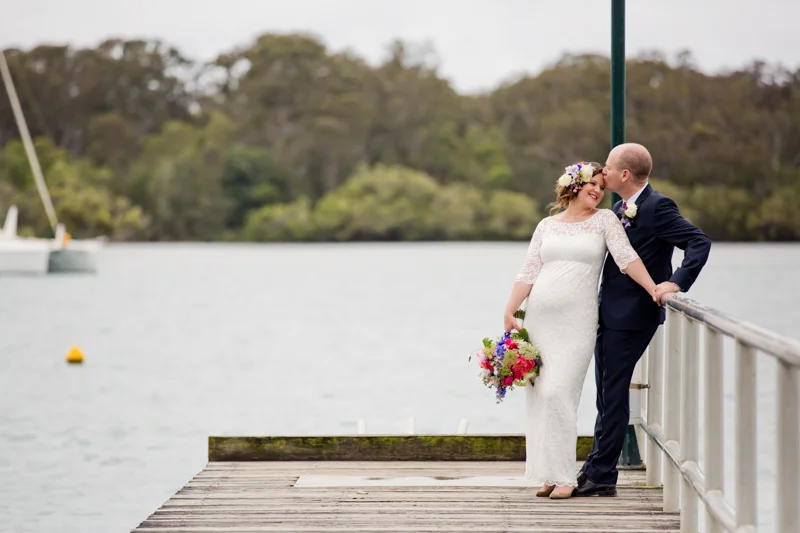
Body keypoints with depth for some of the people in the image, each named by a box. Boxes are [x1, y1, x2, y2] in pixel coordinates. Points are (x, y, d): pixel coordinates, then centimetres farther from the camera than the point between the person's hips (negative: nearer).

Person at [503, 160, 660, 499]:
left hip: (577, 321, -3)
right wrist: (509, 313, 3)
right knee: (537, 394, 1)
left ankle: (564, 475, -9)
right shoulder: (547, 226, 13)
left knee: (558, 392, -14)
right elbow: (528, 273, 11)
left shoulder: (604, 220, 6)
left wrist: (653, 290, -16)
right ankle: (547, 474, 9)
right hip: (539, 317, 4)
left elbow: (626, 257, -4)